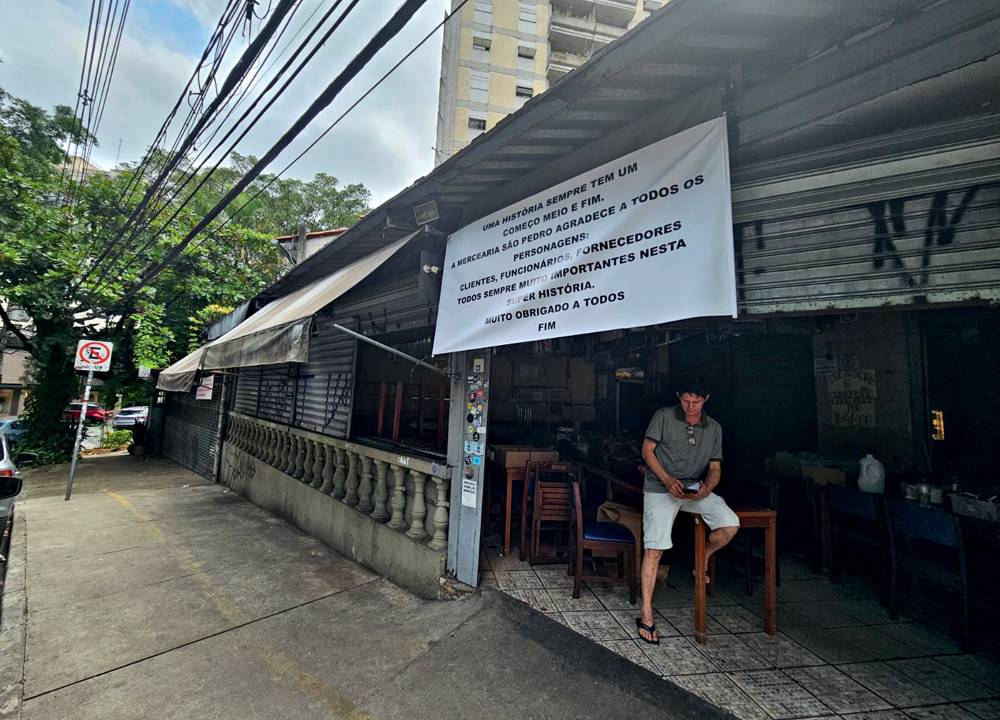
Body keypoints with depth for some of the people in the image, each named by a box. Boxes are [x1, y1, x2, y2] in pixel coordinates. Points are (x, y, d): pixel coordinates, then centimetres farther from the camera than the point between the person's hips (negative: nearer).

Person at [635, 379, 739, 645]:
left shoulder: (714, 428, 9)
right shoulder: (664, 416, -3)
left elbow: (715, 468, 9)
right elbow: (647, 450, -3)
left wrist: (706, 488, -13)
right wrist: (667, 480, -15)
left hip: (695, 488, 4)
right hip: (660, 487, -4)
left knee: (730, 525, -17)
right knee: (655, 548, -12)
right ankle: (646, 615, -1)